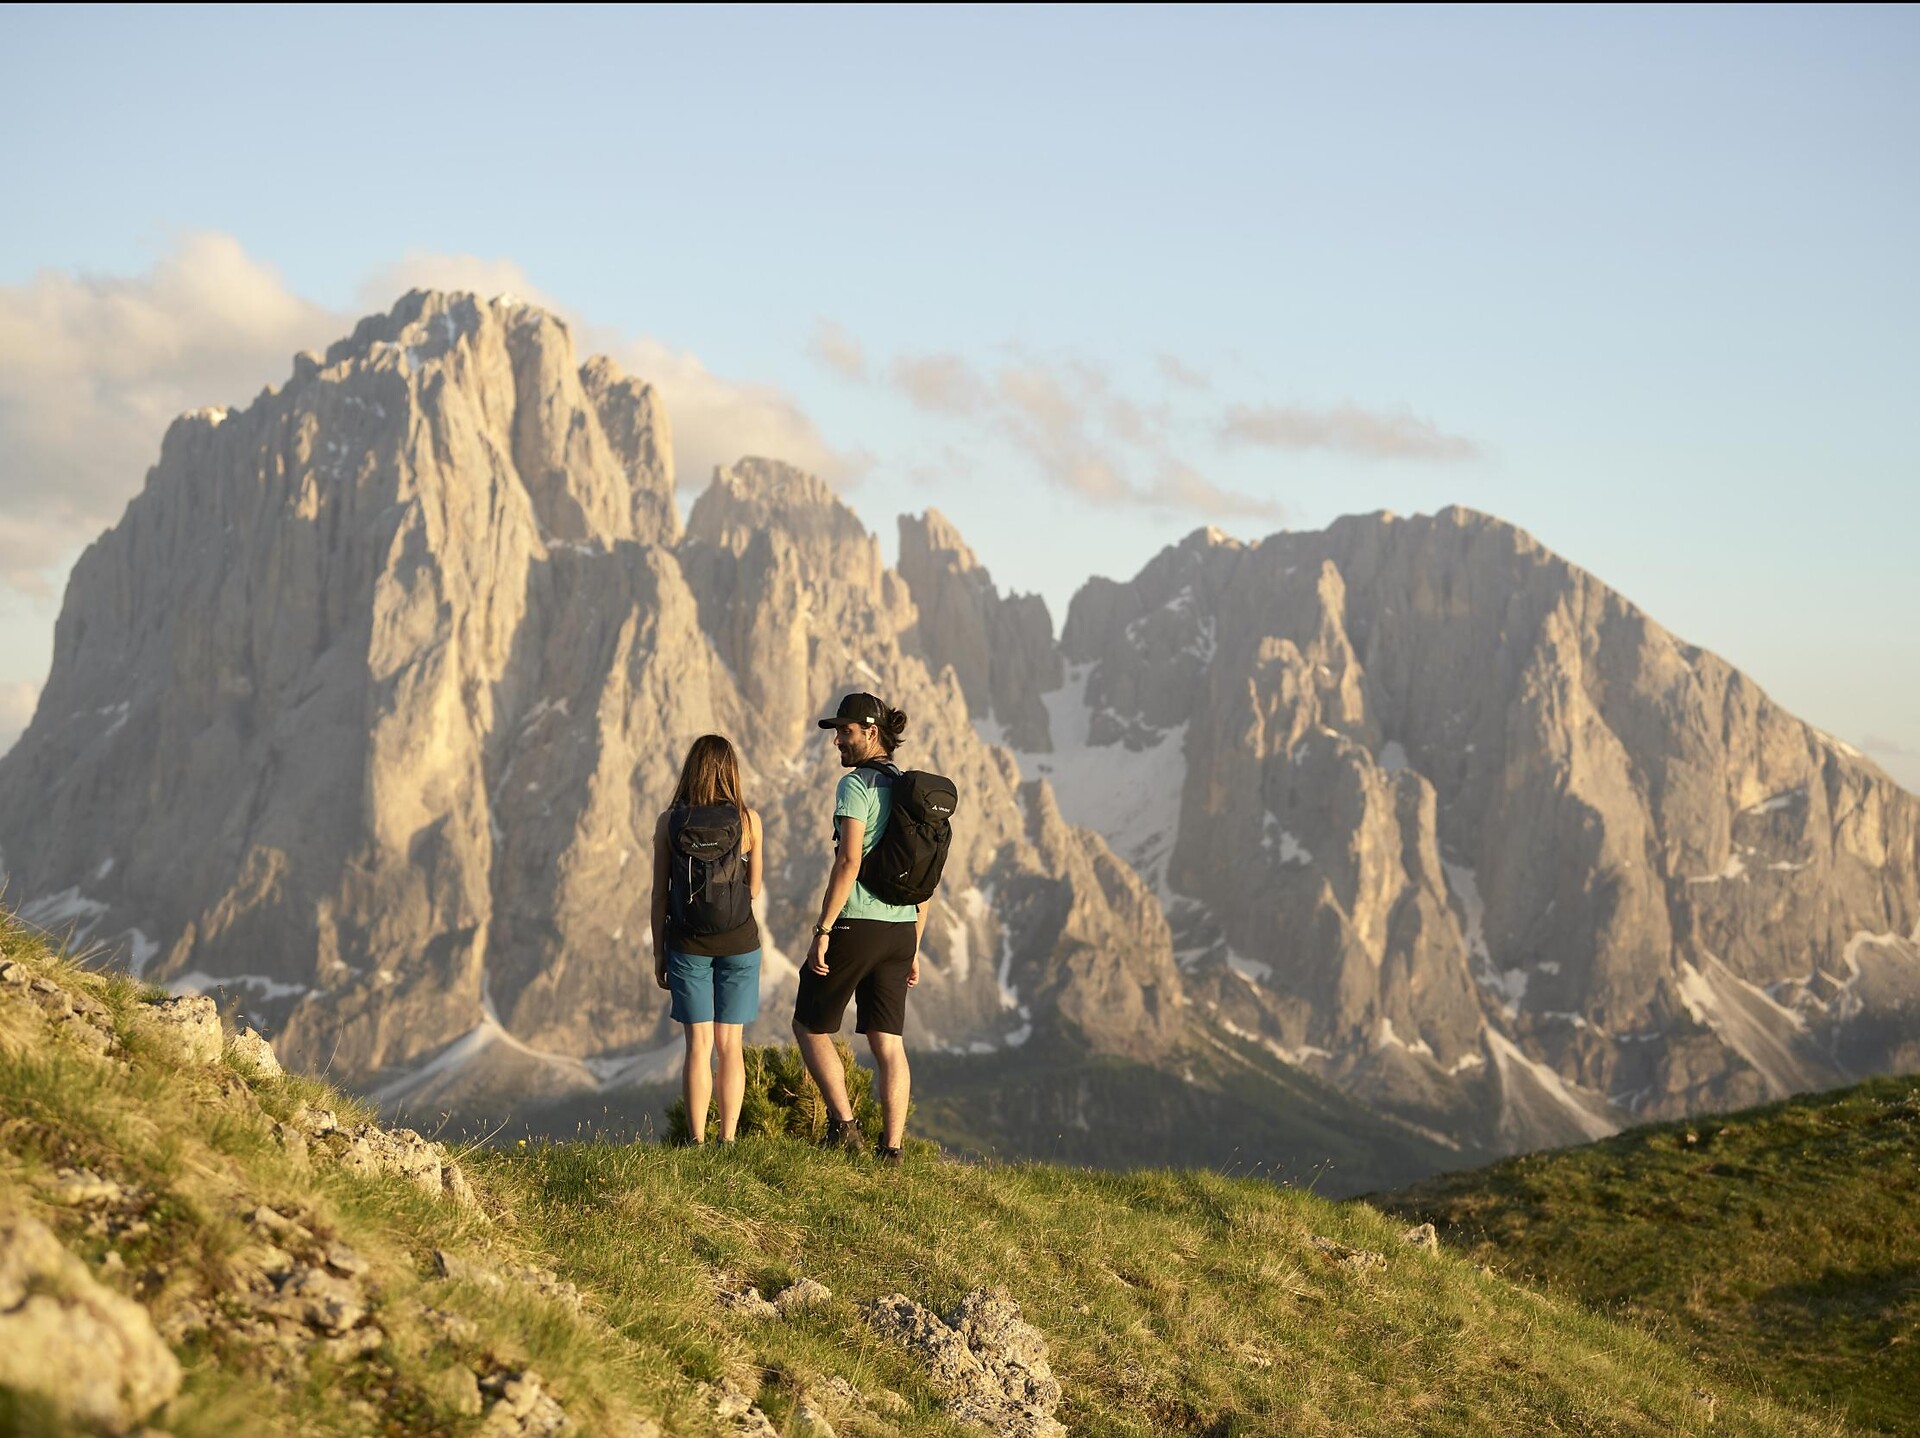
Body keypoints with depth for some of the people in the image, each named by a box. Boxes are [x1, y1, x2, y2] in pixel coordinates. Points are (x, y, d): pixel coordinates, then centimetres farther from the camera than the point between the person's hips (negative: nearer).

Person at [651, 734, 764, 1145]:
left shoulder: (669, 821, -4)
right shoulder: (748, 820, -5)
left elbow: (659, 893, -1)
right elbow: (753, 891, 3)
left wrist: (658, 952, 6)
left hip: (687, 944, 0)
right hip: (738, 941, 0)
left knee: (699, 1045, 4)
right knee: (729, 1045, 7)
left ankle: (697, 1142, 1)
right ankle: (728, 1141, 5)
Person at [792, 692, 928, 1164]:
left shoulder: (856, 784, -10)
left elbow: (848, 862, -20)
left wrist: (822, 930, -18)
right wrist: (914, 947, 19)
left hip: (856, 925, -7)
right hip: (900, 930, 7)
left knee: (809, 1025, 10)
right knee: (888, 1042, 6)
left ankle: (844, 1126, 2)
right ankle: (893, 1150, 3)